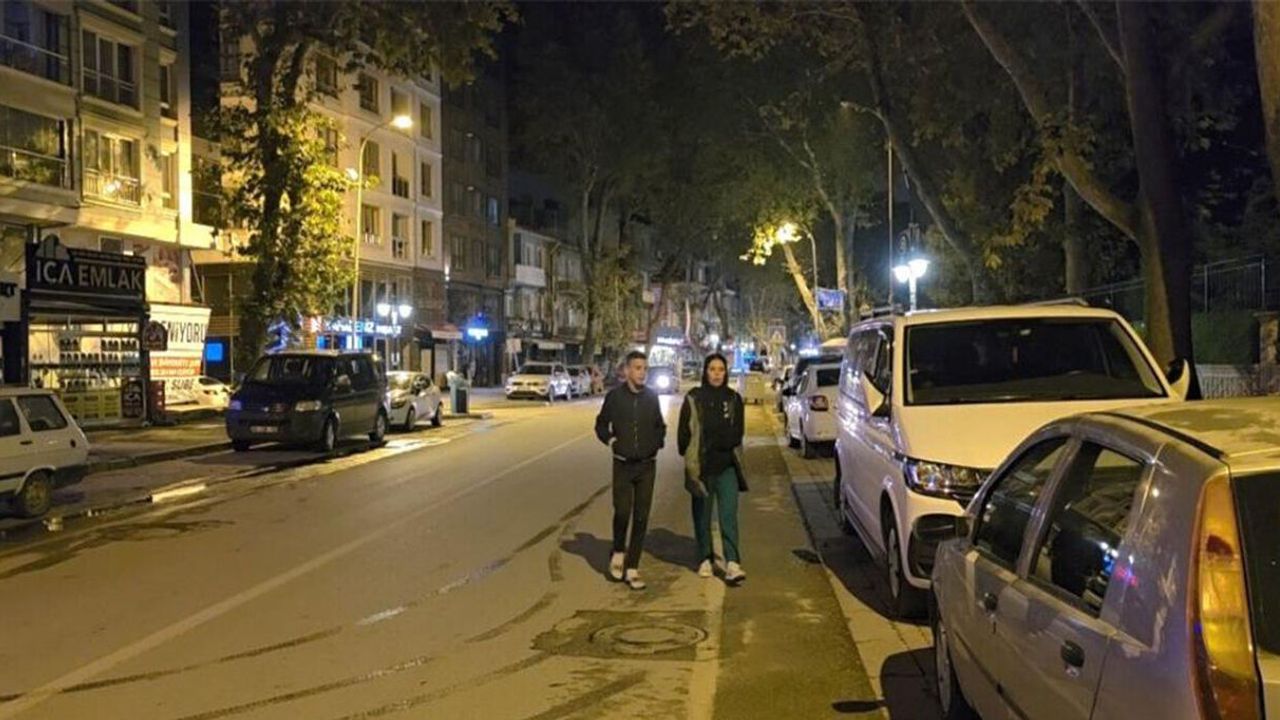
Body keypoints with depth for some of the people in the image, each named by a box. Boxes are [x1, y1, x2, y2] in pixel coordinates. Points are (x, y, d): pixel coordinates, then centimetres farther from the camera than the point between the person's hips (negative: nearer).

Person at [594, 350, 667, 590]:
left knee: (641, 518, 2)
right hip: (623, 464, -2)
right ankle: (618, 553, 17)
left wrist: (658, 442, 3)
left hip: (647, 465, 2)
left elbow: (660, 426, 19)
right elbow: (601, 424, 10)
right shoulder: (614, 396, -2)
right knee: (622, 512, -11)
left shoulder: (652, 397, 4)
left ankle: (632, 569, 10)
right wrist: (610, 440, -4)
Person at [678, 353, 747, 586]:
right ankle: (705, 560, 23)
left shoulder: (733, 399, 6)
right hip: (701, 466, 0)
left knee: (729, 515, -9)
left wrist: (713, 439, -9)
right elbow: (684, 433, 0)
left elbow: (737, 433, 2)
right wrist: (690, 460, -5)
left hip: (727, 466, 1)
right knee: (702, 517, 9)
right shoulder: (693, 399, 0)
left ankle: (732, 563, -13)